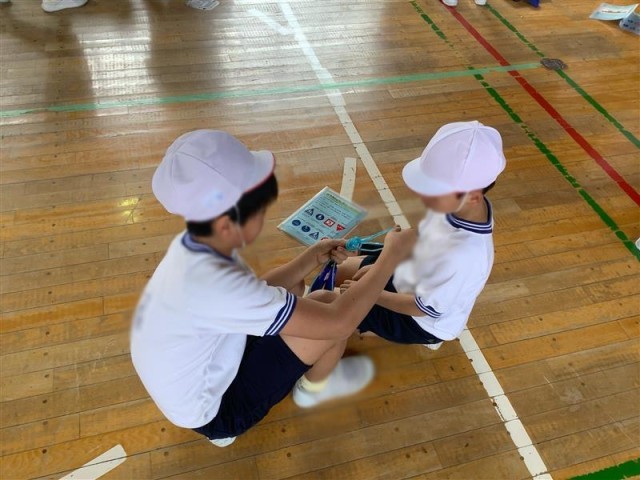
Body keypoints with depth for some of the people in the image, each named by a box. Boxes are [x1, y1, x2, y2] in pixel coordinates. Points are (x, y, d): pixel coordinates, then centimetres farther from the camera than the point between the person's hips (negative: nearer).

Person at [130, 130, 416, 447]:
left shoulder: (195, 246, -12)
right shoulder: (213, 285, -39)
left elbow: (254, 294, 4)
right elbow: (338, 322, -35)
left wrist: (312, 258, -7)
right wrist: (392, 254, -22)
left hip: (207, 371, 8)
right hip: (215, 413, -7)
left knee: (291, 289, 10)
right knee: (334, 314, -14)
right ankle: (313, 388, 15)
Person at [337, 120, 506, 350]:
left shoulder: (460, 257, -43)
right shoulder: (457, 206, -21)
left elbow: (424, 307, -27)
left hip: (421, 321, -7)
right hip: (409, 276, 7)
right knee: (342, 270, 16)